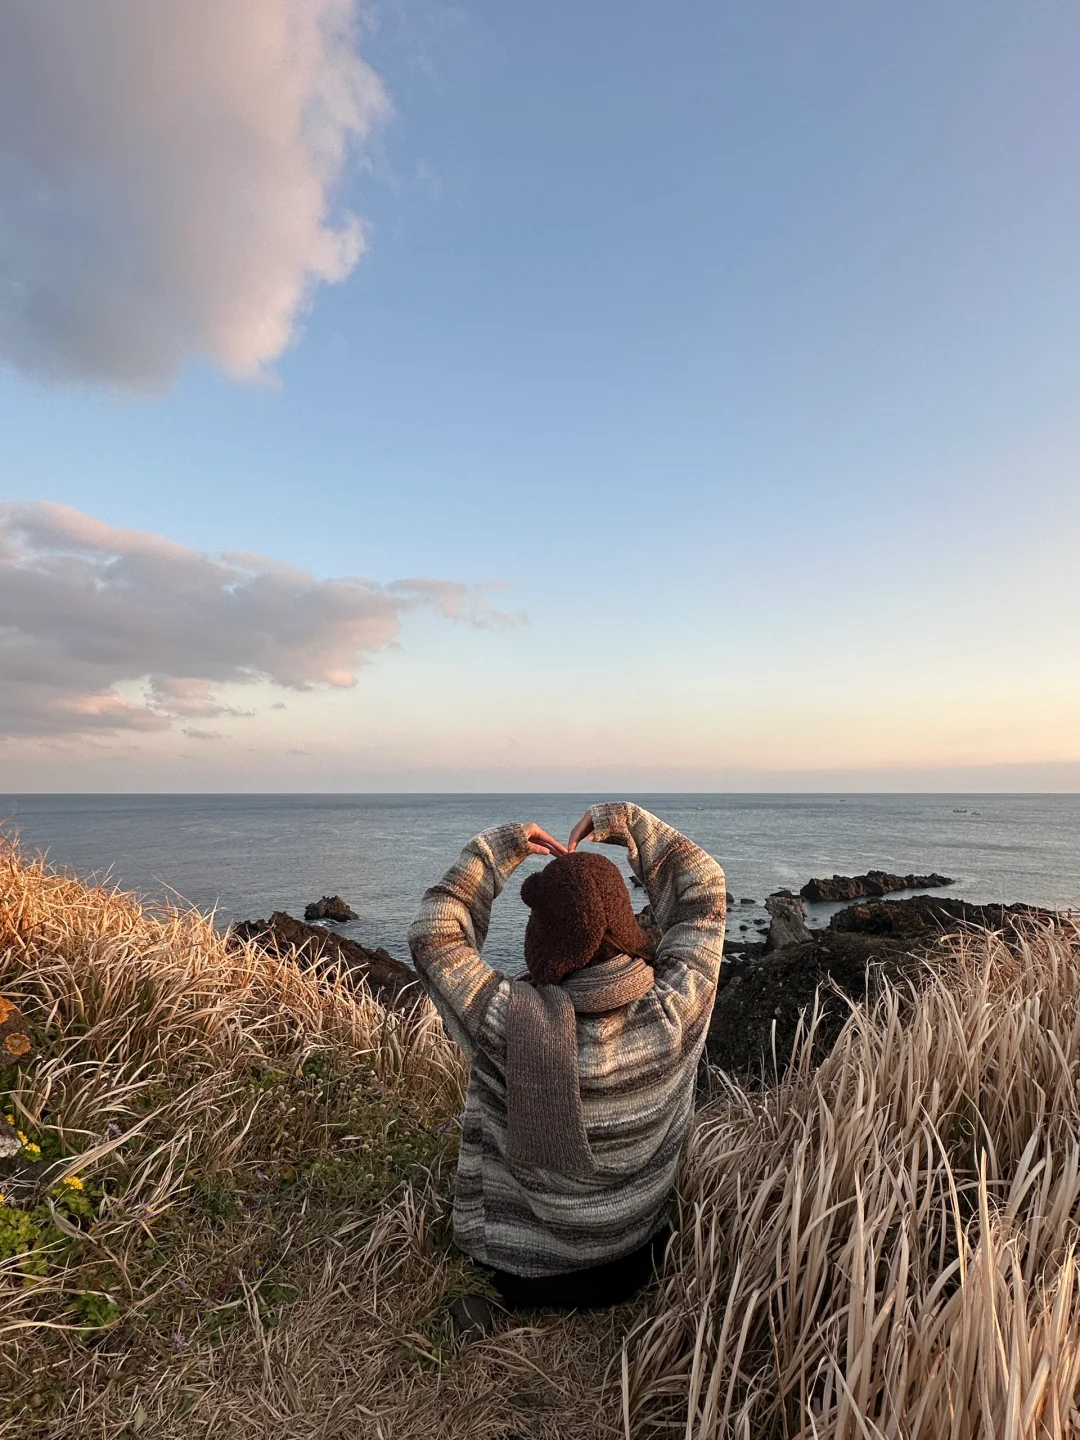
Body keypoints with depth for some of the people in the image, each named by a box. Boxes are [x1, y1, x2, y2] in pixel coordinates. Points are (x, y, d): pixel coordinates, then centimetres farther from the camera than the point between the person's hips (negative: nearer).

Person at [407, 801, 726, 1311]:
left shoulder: (511, 1023, -34)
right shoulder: (674, 1009, -27)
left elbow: (431, 934, -18)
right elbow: (705, 890, -12)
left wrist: (495, 850, -15)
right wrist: (626, 824, -10)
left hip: (525, 1275, -3)